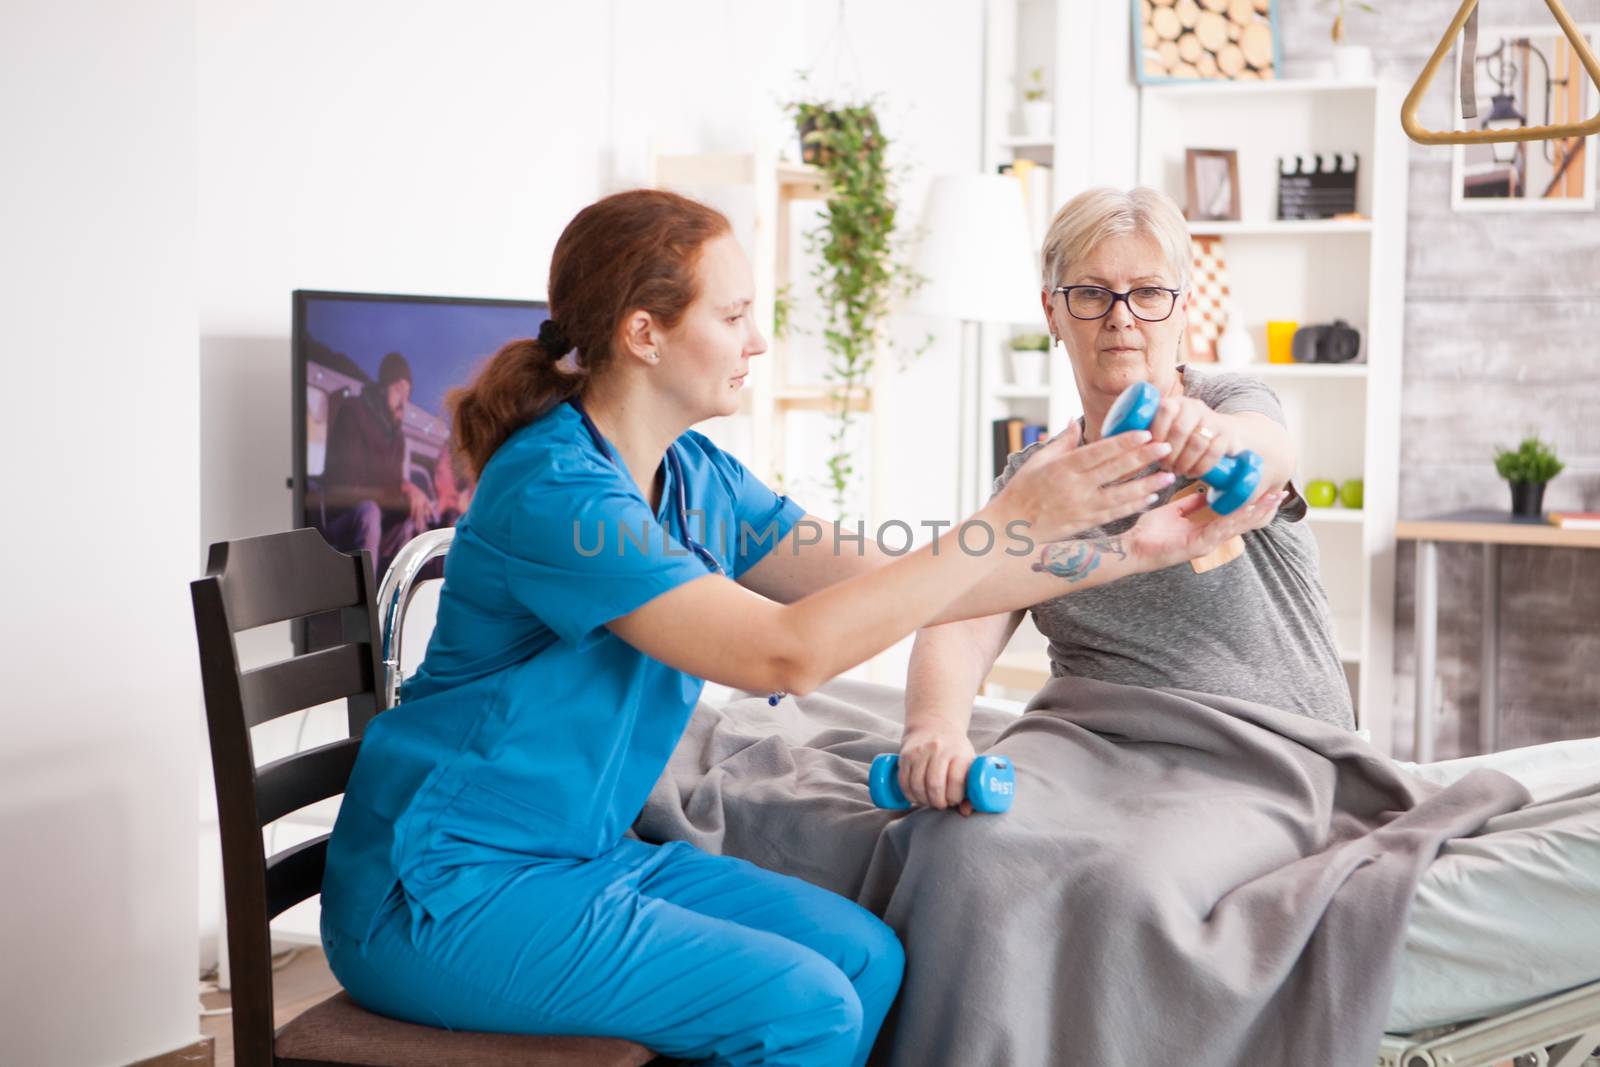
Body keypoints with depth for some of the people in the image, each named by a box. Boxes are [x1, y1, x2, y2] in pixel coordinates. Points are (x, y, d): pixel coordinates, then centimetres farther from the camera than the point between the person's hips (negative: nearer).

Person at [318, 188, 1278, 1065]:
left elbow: (889, 587, 4)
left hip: (584, 851, 9)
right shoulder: (554, 492, -24)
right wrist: (1009, 518, -29)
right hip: (442, 892, -9)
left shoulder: (696, 478, 4)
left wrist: (1132, 550, 0)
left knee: (864, 957, 0)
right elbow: (786, 652, -31)